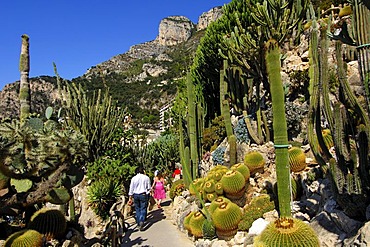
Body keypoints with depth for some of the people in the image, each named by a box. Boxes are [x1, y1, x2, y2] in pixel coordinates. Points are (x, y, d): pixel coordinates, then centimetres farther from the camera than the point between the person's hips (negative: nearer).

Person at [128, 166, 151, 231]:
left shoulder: (134, 178, 0)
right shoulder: (146, 177, -3)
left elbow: (131, 189, 1)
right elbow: (149, 188, 1)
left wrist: (130, 198, 5)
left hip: (135, 195, 2)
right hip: (143, 195, -2)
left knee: (137, 209, 13)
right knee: (143, 209, -1)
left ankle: (138, 223, 19)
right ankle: (142, 221, -21)